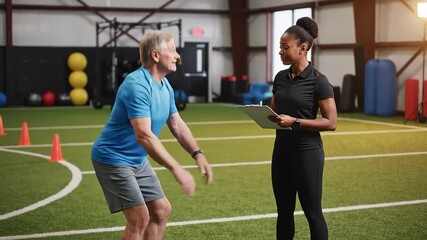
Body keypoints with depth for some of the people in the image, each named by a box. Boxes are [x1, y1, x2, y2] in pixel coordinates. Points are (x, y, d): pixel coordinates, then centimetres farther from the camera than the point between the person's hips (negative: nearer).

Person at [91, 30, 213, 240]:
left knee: (161, 211, 10)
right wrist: (176, 169, -38)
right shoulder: (137, 85, -26)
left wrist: (197, 154, -2)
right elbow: (144, 135, -35)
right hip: (113, 158, -10)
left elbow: (177, 125, 12)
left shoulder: (165, 86, 4)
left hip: (138, 161, 10)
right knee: (140, 218, -13)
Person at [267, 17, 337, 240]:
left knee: (312, 212, 2)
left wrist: (295, 122, -22)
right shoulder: (281, 77, 7)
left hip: (307, 151, -7)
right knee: (284, 210, 12)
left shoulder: (318, 81, -13)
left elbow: (331, 122, -14)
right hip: (282, 149, 7)